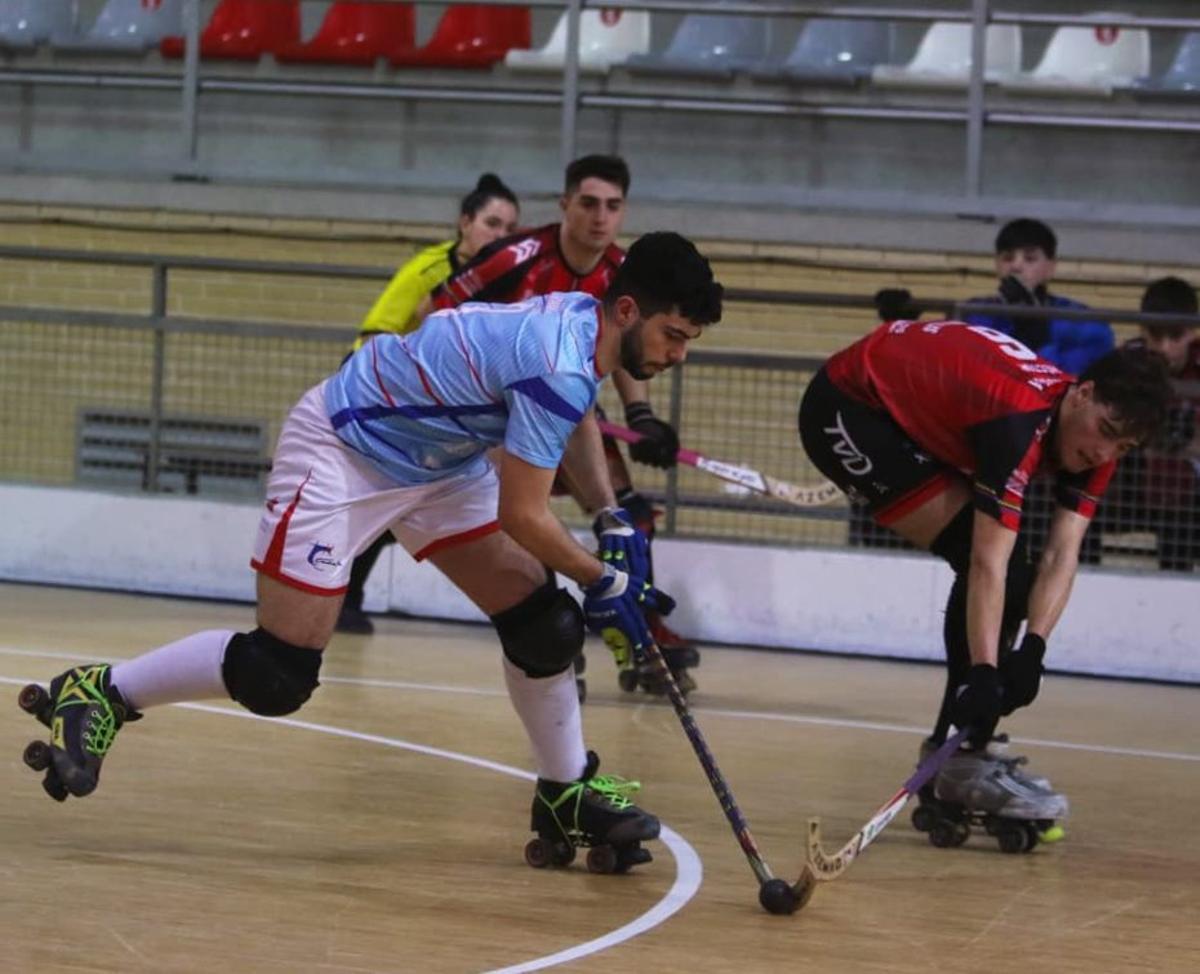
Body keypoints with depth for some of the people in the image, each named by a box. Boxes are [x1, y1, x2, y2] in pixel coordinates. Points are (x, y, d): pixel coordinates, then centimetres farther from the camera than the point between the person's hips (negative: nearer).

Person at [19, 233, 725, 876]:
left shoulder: (586, 318, -4)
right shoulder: (559, 364, -32)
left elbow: (575, 416, 22)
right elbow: (522, 515, -26)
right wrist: (605, 583, -11)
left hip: (439, 459, 9)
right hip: (341, 452, -9)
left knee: (542, 621, -1)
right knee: (278, 676, -10)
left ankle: (569, 796, 14)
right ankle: (101, 696, 7)